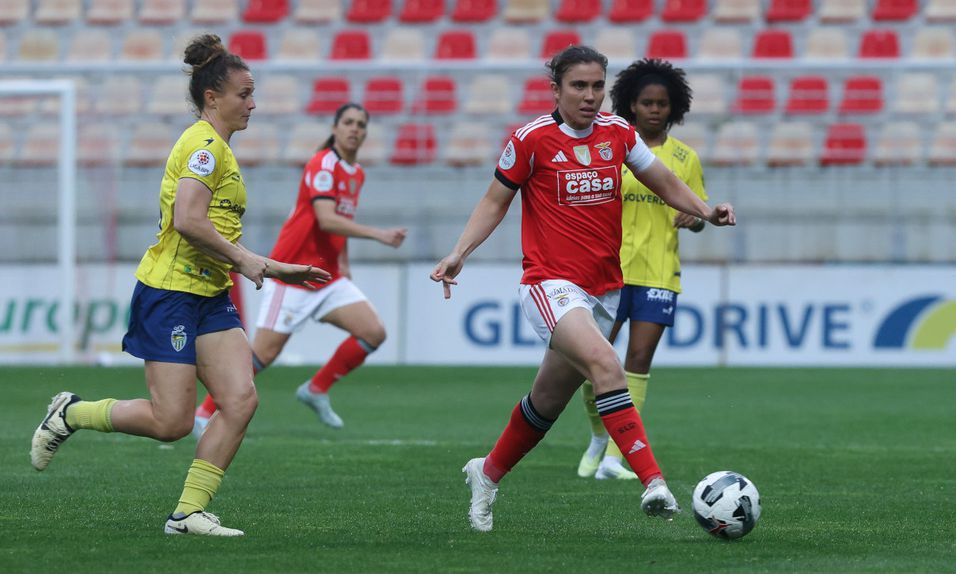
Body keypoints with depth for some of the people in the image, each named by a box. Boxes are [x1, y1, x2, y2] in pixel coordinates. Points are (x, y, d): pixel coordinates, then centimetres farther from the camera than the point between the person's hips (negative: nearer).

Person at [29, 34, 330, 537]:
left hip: (210, 296, 10)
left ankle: (189, 512, -2)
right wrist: (243, 258, -17)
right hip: (170, 293, -10)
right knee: (171, 422, -9)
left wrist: (275, 269, 22)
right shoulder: (204, 145, -13)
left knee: (240, 400, -7)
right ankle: (69, 414, 14)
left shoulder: (216, 147, 18)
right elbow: (188, 220, -26)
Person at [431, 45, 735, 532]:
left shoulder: (617, 132, 5)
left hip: (603, 289, 6)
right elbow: (495, 201, 3)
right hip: (551, 285, -6)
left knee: (549, 401, 14)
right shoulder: (533, 139, -7)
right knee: (605, 363, -30)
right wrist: (459, 254, -8)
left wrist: (705, 212, 0)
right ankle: (654, 483, -37)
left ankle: (488, 473, 40)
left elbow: (663, 182, 17)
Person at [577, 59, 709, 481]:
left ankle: (613, 457, -5)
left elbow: (699, 216, 11)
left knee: (639, 358, -7)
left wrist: (693, 219, -10)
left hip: (659, 272, 1)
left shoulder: (685, 158, 7)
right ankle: (599, 437, 23)